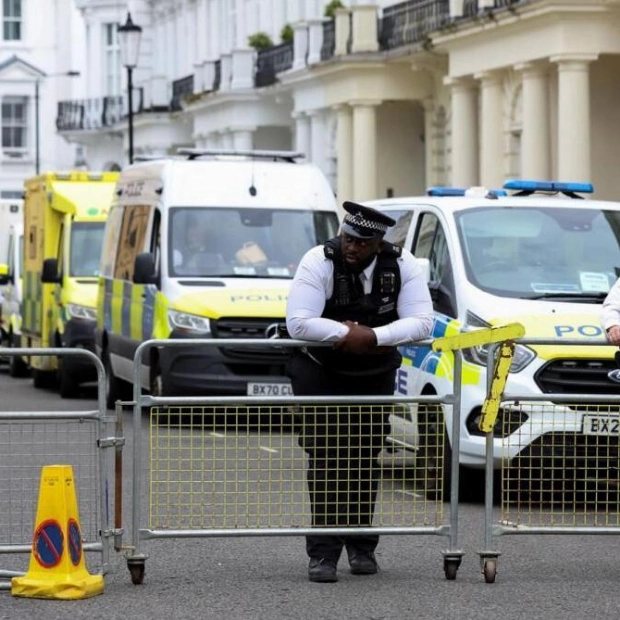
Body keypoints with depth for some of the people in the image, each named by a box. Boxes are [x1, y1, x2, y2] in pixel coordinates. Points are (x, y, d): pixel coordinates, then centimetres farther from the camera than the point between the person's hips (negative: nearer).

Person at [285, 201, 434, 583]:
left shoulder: (403, 266, -14)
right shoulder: (319, 262, -21)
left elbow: (422, 322, -22)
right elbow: (298, 323, -29)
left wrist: (373, 336, -33)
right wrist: (346, 333, -31)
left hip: (376, 376, 3)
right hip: (320, 375, -3)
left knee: (366, 459, 6)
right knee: (326, 460, -11)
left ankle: (361, 546, 19)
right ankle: (323, 552, -10)